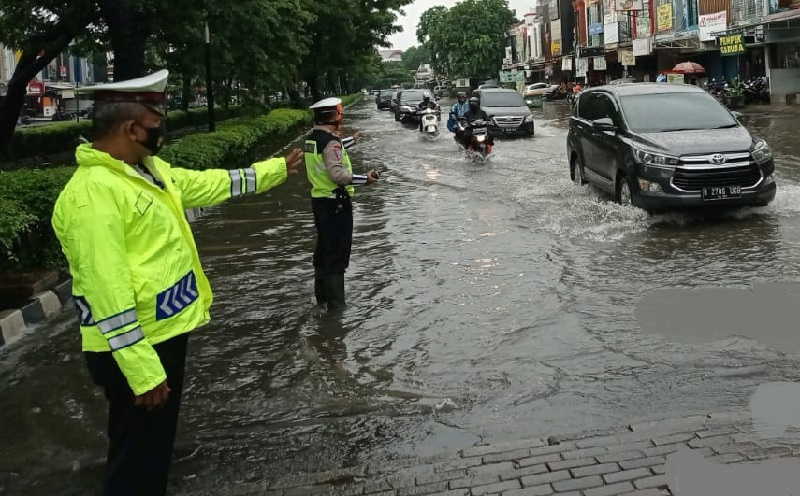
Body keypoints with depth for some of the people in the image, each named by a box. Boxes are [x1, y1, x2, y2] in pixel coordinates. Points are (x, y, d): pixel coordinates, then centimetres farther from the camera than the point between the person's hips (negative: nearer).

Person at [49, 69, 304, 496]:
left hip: (165, 334, 10)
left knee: (157, 446, 24)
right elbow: (107, 293, -28)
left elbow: (208, 184, 20)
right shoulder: (93, 193, -25)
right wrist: (143, 373, -27)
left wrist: (278, 169, 24)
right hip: (134, 351, -10)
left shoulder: (149, 169, 5)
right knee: (137, 460, 5)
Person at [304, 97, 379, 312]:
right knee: (337, 254, -3)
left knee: (324, 248, 20)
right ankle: (336, 304, 1)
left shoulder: (312, 138, 7)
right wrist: (365, 179, -21)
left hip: (319, 198, 9)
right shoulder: (331, 141, -20)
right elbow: (337, 173, -28)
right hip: (335, 203, -9)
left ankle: (322, 295, 32)